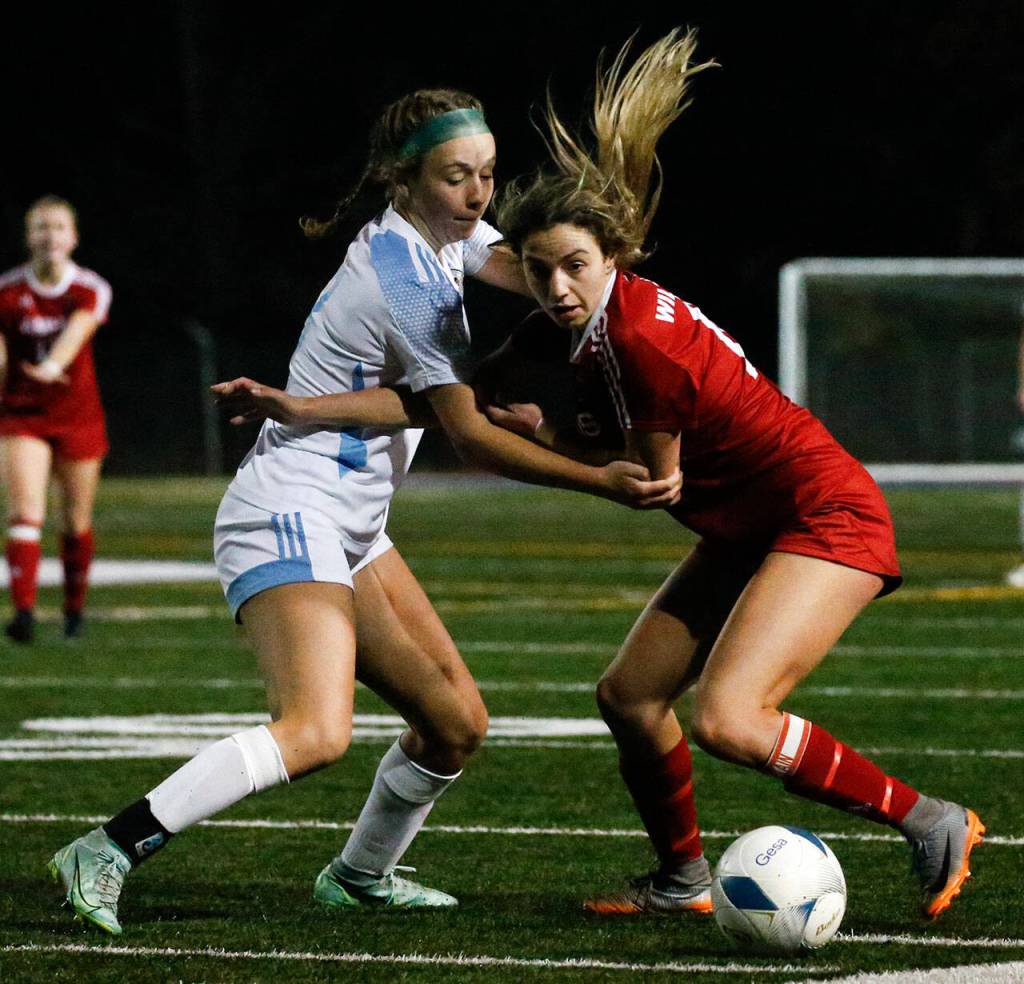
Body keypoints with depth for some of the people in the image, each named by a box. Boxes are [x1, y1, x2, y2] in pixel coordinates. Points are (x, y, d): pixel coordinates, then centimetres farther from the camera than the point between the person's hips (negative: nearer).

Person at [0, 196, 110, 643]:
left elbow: (77, 331, -26)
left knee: (76, 523, 8)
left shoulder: (91, 290, -5)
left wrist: (53, 365, -44)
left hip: (79, 417, 1)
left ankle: (74, 610, 28)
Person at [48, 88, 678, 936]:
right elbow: (473, 436, -15)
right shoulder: (407, 281, -19)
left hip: (349, 530, 10)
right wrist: (601, 482, -17)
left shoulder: (444, 236, 10)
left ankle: (360, 877, 29)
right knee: (316, 732, -28)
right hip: (289, 516, -10)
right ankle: (108, 851, -25)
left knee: (456, 721, 10)